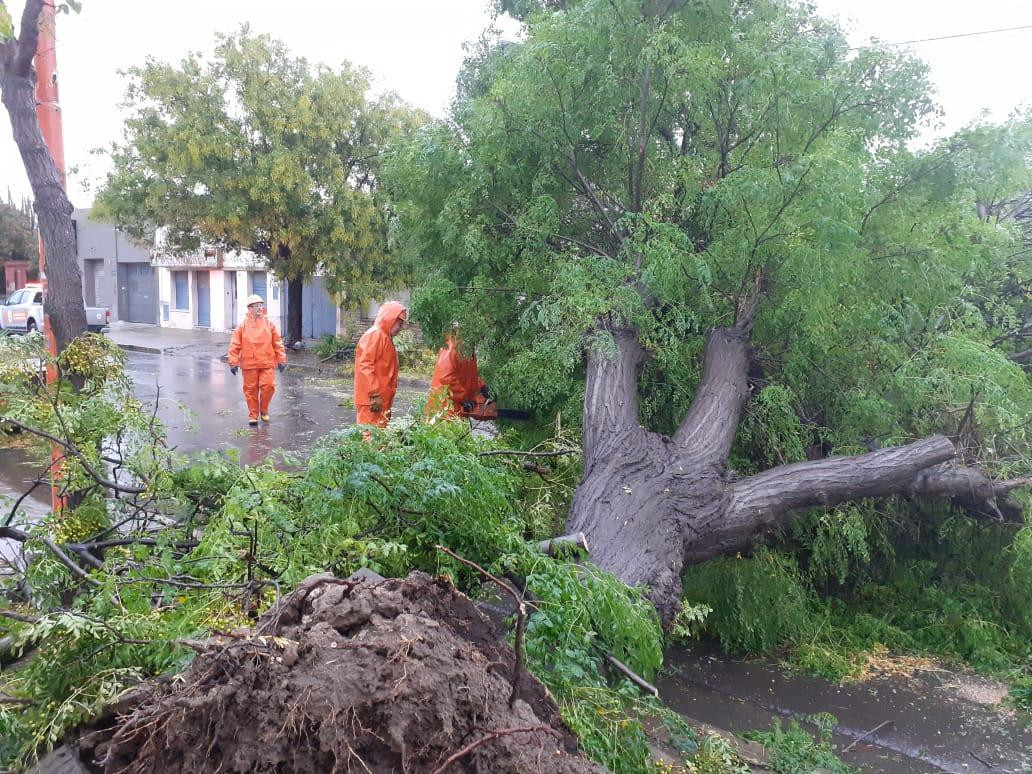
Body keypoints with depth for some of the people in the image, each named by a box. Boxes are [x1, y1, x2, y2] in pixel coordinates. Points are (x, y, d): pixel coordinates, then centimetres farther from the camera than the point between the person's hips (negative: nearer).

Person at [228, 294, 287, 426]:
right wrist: (233, 362, -3)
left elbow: (278, 343, 7)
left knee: (268, 386, -8)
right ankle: (253, 415, 19)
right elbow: (234, 345, 1)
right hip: (249, 364, 0)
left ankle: (264, 410, 17)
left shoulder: (269, 324, 4)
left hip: (267, 363, 0)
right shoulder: (243, 326, 0)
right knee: (251, 389, 5)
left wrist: (281, 360, 5)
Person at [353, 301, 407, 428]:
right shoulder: (375, 335, -11)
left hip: (382, 398, 10)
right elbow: (365, 365, -19)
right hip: (372, 398, -10)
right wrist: (374, 394, -22)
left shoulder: (385, 337, 19)